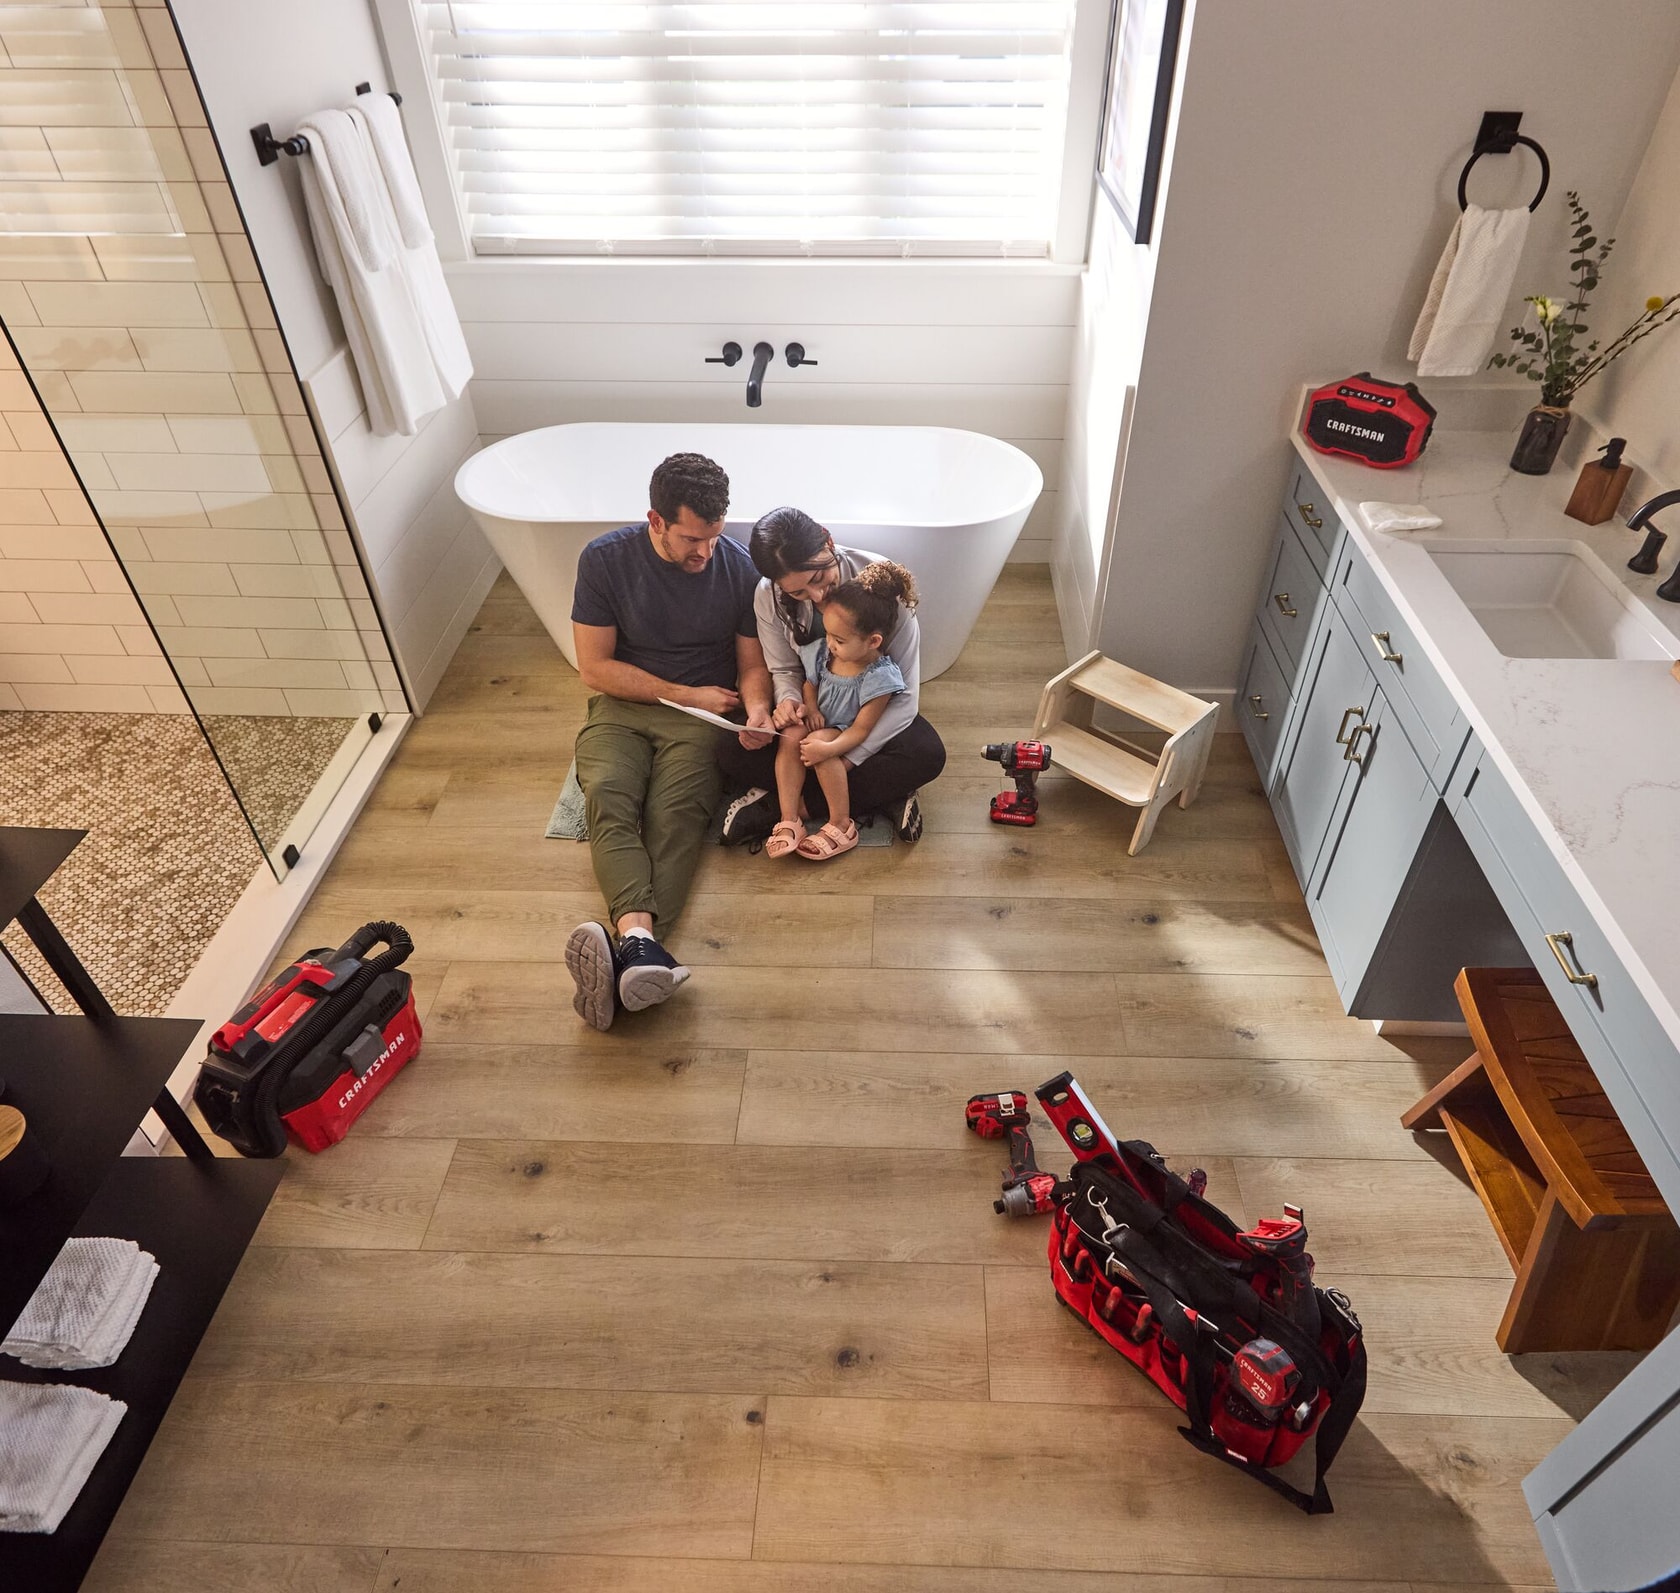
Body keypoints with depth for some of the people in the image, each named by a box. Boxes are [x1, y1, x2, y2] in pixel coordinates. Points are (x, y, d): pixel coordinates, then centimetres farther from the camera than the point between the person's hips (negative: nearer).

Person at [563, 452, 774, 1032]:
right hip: (622, 706, 1)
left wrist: (756, 710, -17)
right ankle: (639, 937, -53)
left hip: (704, 714, 0)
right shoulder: (604, 559, -5)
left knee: (675, 812, -30)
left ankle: (627, 950, -51)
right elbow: (595, 667, -5)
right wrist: (685, 693, -9)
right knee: (607, 798, -31)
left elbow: (752, 663, 6)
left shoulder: (738, 567, -2)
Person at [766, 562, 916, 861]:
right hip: (820, 725, 6)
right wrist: (811, 709, -7)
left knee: (819, 748, -34)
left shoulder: (879, 677, -23)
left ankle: (841, 827, -21)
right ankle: (789, 822, -26)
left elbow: (861, 729, -22)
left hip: (852, 743, -6)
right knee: (790, 736, -25)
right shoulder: (822, 651, -6)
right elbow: (809, 683, 14)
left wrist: (828, 749, -37)